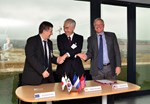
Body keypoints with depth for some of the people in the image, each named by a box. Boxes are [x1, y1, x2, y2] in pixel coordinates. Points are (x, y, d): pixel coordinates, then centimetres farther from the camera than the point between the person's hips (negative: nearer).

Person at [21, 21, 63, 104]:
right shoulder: (32, 41, -10)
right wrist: (42, 71, -23)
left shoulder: (49, 42, 12)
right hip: (33, 77, -6)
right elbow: (30, 58, -19)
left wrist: (56, 60, -2)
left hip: (46, 76, 6)